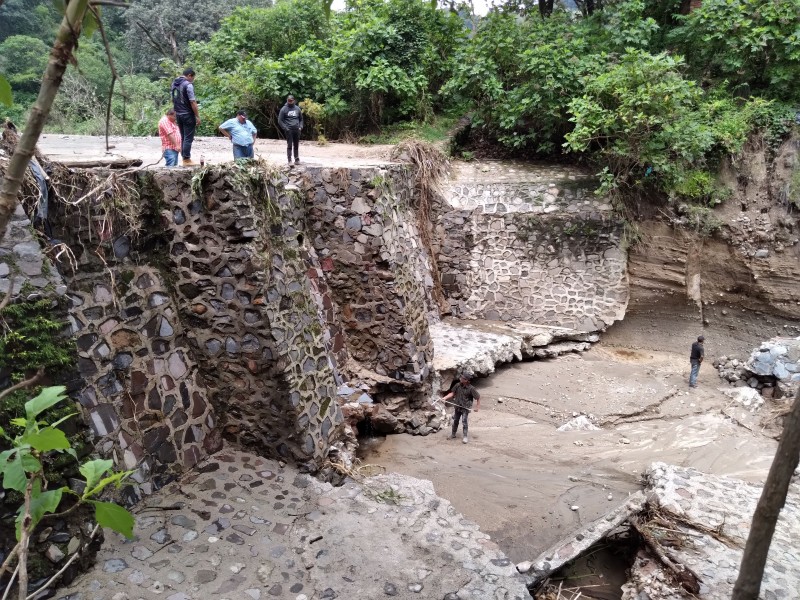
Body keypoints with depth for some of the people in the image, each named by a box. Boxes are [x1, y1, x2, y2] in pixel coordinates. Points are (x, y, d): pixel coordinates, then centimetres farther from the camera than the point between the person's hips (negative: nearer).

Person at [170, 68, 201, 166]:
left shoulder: (174, 83, 11)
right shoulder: (188, 85, -14)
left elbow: (173, 100, 16)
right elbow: (193, 102, -17)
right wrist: (198, 116, -14)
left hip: (178, 114, 8)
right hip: (188, 115, -8)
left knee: (183, 138, 14)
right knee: (188, 138, -4)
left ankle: (184, 158, 18)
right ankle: (187, 160, -3)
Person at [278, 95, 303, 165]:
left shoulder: (297, 109, 10)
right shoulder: (284, 109, -1)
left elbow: (301, 119, 20)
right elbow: (280, 121, -1)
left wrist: (300, 126, 4)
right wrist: (285, 128, -11)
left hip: (297, 130, 4)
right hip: (289, 130, -3)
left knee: (296, 145, 10)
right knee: (289, 145, -6)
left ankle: (297, 159, 19)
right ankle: (289, 160, -5)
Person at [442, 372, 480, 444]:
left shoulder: (471, 388, -19)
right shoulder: (457, 385, -7)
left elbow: (478, 397, -10)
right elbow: (452, 393, 4)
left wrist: (477, 407, -8)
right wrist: (445, 398, -9)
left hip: (465, 408, -5)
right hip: (457, 407, 5)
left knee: (465, 421, -6)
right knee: (455, 420, 16)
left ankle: (466, 437, 7)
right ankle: (453, 434, 33)